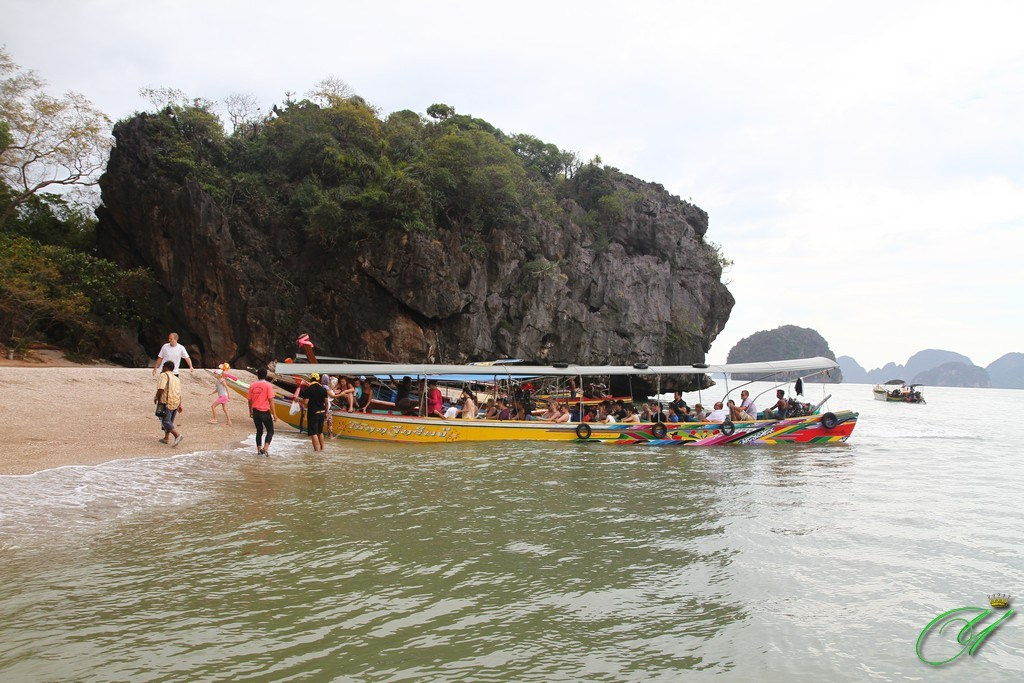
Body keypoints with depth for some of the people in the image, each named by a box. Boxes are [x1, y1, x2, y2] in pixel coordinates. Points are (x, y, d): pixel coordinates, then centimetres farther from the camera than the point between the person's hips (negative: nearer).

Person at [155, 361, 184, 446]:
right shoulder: (177, 379, 19)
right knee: (170, 421, 19)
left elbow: (161, 388, -18)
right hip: (176, 402, 8)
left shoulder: (164, 375, -4)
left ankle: (178, 435, -22)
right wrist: (179, 405, 23)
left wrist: (156, 397, -2)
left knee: (165, 422, -7)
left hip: (167, 402, -8)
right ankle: (166, 438, 25)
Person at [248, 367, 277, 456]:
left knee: (259, 431, 17)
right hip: (265, 412, -4)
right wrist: (274, 414, -9)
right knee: (270, 431, 6)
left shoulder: (252, 385, 3)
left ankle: (259, 449, 18)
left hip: (256, 411, 4)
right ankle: (266, 448, -12)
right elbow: (271, 400, -13)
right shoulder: (268, 385, -11)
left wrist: (250, 411, 23)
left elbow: (250, 400, 9)